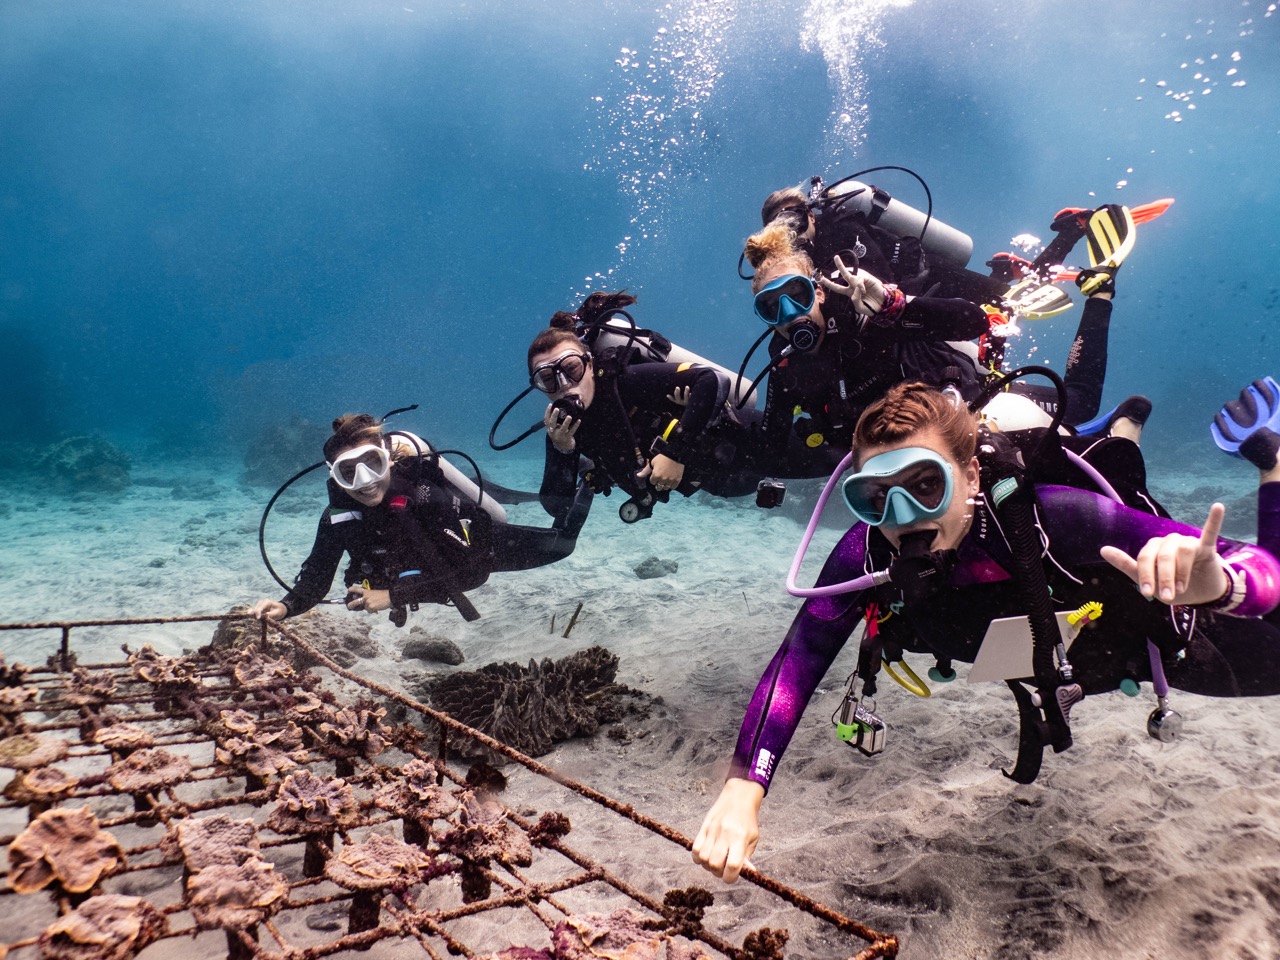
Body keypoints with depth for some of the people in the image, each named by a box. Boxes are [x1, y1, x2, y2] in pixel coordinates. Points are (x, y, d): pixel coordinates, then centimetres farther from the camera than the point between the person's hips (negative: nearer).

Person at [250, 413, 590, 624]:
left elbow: (469, 572, -40)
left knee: (559, 545, 16)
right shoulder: (338, 518, -28)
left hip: (484, 548, -4)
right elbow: (315, 581, -20)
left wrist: (395, 595, -44)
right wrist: (285, 607, -41)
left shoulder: (428, 496, -43)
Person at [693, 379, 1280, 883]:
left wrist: (1216, 583, -66)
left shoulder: (1050, 521, -45)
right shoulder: (867, 555, -35)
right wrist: (741, 792, -46)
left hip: (1153, 637, -3)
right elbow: (796, 664, -34)